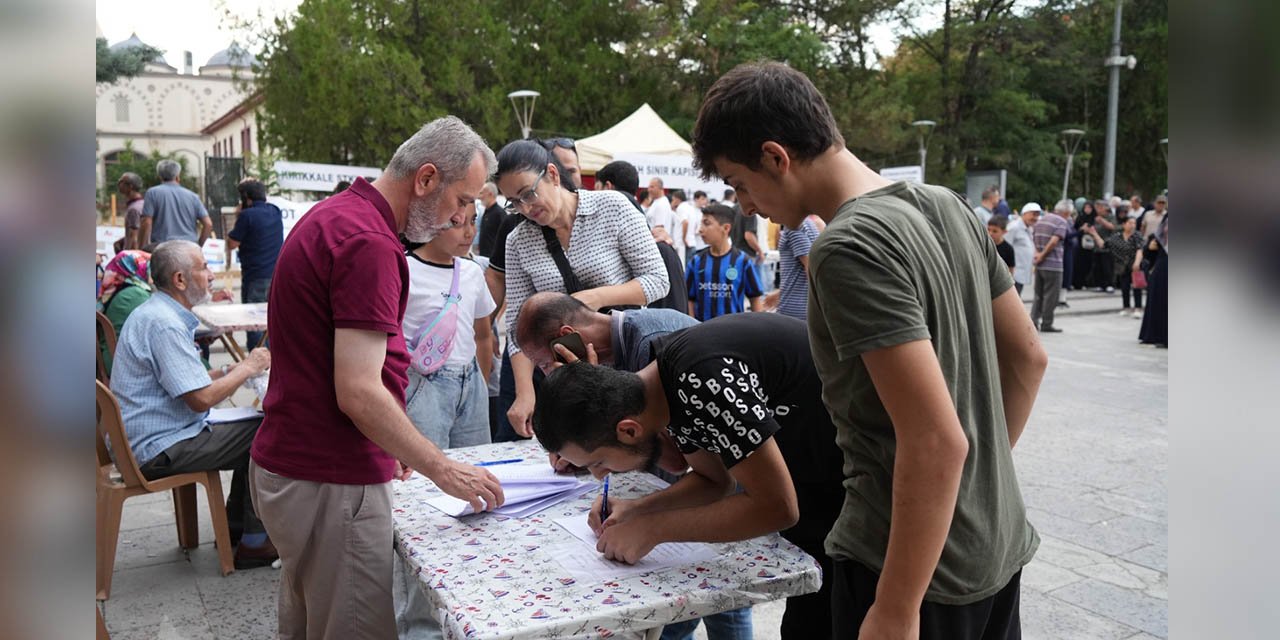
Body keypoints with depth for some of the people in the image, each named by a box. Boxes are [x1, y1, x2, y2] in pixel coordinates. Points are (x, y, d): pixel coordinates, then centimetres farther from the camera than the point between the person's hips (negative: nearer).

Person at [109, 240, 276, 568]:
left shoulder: (158, 312, 12)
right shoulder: (164, 324, -23)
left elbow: (187, 381, 18)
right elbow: (201, 398, -25)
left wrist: (232, 370, 5)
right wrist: (248, 368, -11)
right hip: (157, 449, -11)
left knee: (254, 431, 15)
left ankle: (235, 528, 23)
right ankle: (255, 543, -2)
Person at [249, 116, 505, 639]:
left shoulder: (334, 215, 11)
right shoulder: (369, 244, -22)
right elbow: (359, 394, -26)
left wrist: (393, 445, 20)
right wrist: (442, 470, -15)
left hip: (288, 464, 10)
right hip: (330, 483, -10)